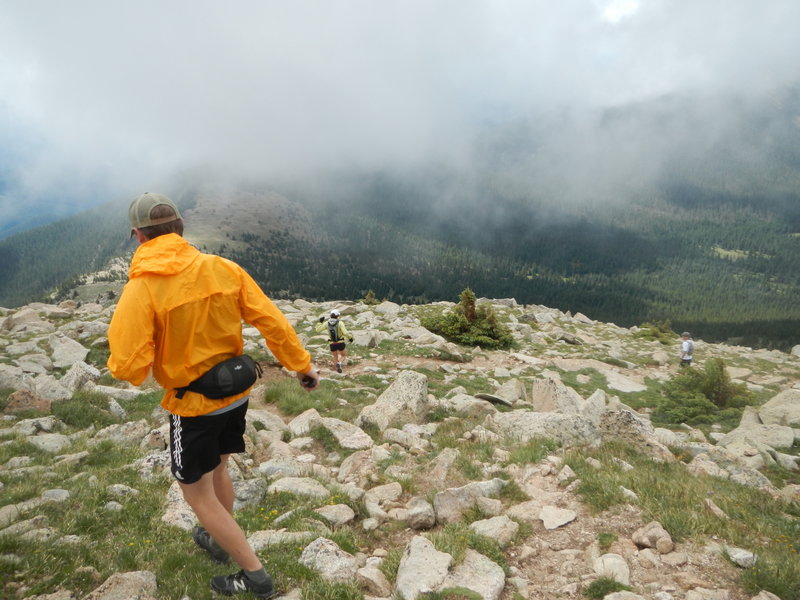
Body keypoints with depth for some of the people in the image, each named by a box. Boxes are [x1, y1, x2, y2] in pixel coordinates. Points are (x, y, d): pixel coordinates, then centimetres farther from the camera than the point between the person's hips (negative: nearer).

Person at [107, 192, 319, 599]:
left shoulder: (141, 288, -21)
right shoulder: (223, 268, -9)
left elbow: (128, 367, -22)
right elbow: (271, 321, -8)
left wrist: (118, 344, 0)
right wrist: (301, 364, 4)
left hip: (193, 406, -5)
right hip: (237, 394, 5)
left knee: (197, 494, 13)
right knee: (217, 470, 28)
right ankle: (217, 541, 51)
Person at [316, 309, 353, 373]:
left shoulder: (327, 323, -5)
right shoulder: (340, 323, -14)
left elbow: (318, 330, 1)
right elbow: (345, 333, -23)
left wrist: (321, 322, 13)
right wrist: (350, 338, -5)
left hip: (332, 344, 3)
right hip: (340, 343, -3)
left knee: (335, 357, 24)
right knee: (343, 356, 18)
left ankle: (337, 369, 21)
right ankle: (339, 363, -13)